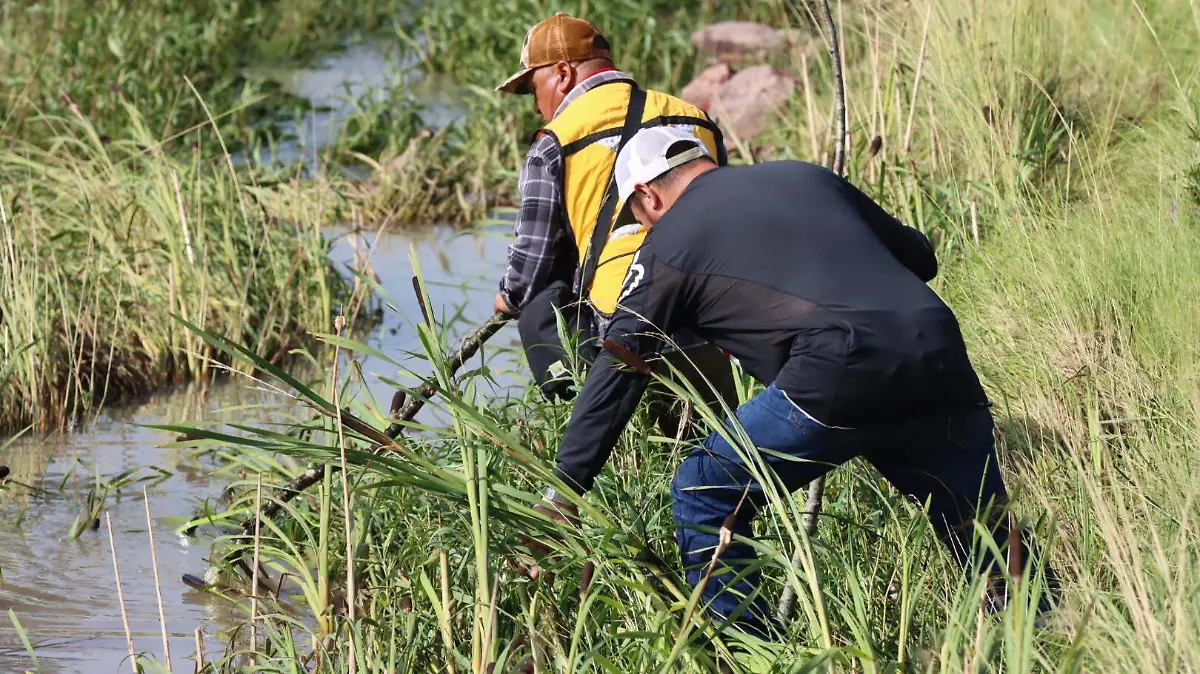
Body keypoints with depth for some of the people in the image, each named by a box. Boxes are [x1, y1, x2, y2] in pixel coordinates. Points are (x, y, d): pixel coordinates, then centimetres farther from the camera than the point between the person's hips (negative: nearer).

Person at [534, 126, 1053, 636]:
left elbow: (615, 377, 16)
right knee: (989, 538, 16)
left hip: (843, 373, -5)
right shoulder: (807, 176, 30)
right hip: (942, 359, 5)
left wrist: (563, 491, 21)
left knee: (704, 500, 10)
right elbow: (920, 256, 36)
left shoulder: (668, 242, 17)